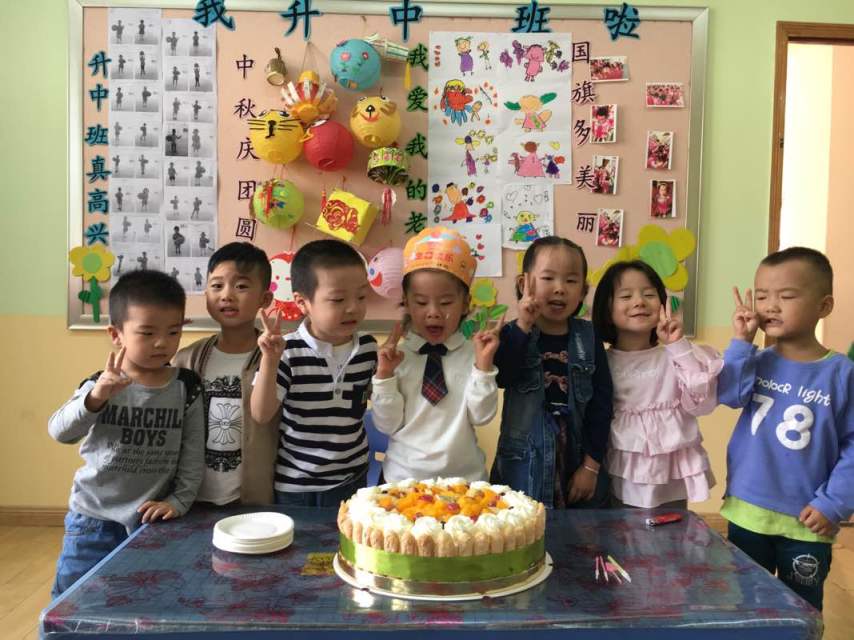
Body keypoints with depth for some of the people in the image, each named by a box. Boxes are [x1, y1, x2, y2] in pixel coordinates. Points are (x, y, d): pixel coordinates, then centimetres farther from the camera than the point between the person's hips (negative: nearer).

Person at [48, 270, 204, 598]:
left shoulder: (186, 387, -5)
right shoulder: (100, 386, -8)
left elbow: (193, 451, -2)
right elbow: (59, 432, -20)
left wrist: (179, 501, -8)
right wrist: (95, 398, -36)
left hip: (153, 519, 1)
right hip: (94, 519, 0)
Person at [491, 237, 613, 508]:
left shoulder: (588, 338, 0)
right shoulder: (514, 333, -4)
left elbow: (601, 402, 0)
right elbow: (501, 378, -21)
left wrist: (592, 464, -3)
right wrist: (523, 327, -27)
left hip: (577, 460, 2)